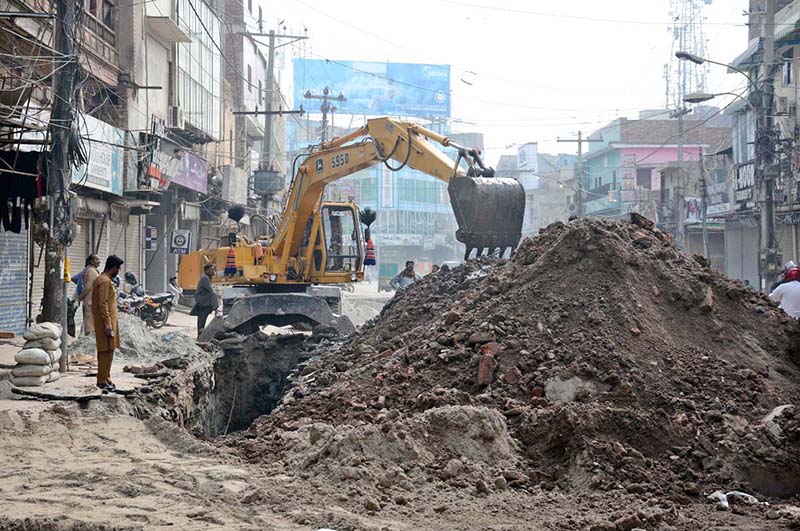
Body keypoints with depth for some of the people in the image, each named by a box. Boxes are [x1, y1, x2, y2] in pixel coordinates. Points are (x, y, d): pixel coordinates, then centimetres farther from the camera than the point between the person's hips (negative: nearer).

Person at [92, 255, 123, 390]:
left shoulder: (104, 280, 17)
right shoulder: (105, 281, -15)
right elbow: (102, 304, -21)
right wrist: (108, 325, -22)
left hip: (108, 321, 10)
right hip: (106, 321, -10)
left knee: (107, 351, 13)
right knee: (106, 351, -8)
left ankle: (105, 378, 19)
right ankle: (102, 380, -7)